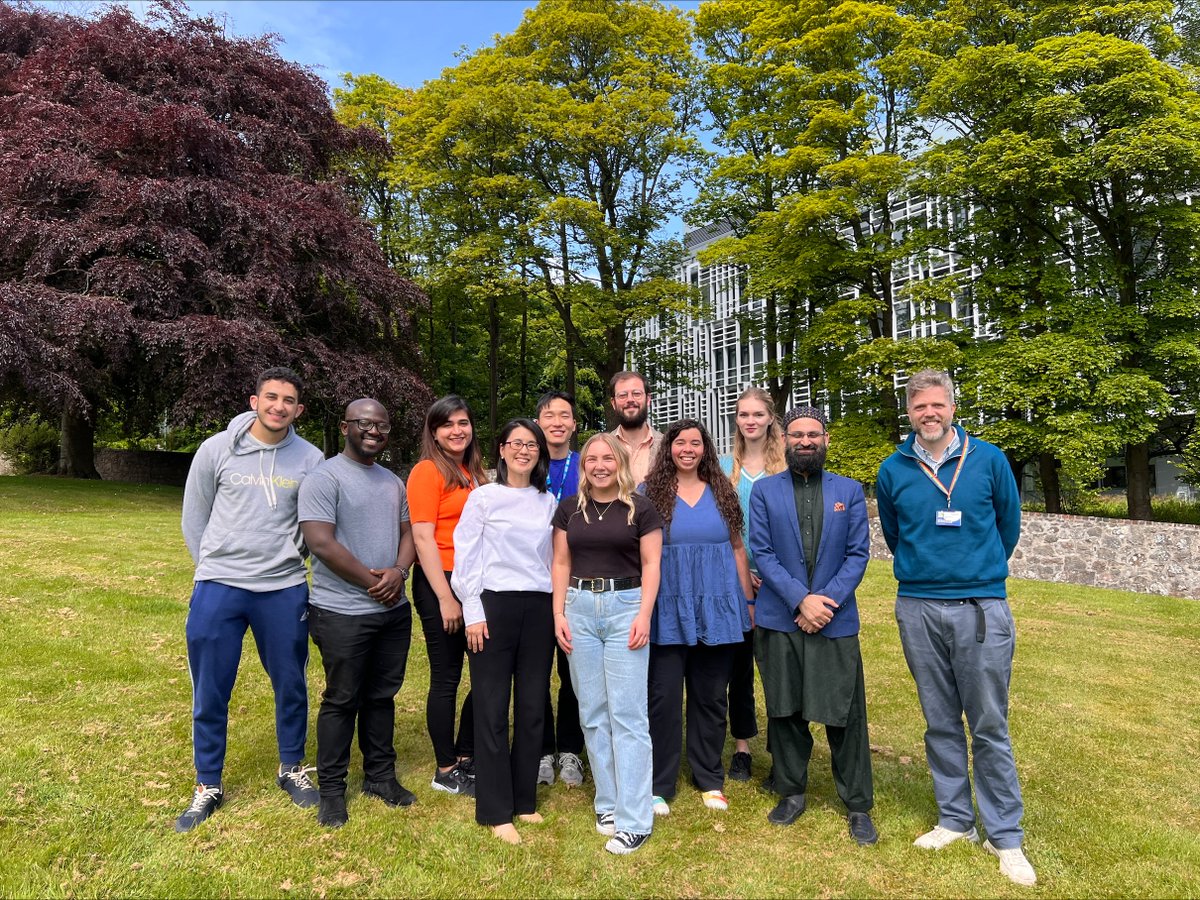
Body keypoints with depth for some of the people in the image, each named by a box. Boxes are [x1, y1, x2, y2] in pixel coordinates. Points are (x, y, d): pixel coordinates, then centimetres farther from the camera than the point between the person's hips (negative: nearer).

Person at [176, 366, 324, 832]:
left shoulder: (310, 459, -3)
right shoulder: (217, 449, -3)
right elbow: (194, 518, 7)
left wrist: (285, 562, 7)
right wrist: (215, 568, 8)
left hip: (284, 591, 1)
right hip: (218, 588, 0)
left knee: (291, 685, 12)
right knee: (210, 693, 9)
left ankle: (292, 769, 33)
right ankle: (208, 785, 27)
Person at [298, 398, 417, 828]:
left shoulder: (393, 482, 13)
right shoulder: (324, 477, -10)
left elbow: (406, 532, 12)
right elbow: (321, 542, -18)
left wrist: (398, 571, -9)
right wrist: (371, 582, -13)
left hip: (394, 610, 6)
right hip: (343, 613, -6)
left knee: (382, 696, 15)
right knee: (342, 701, 5)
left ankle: (380, 776, 30)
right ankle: (331, 789, 20)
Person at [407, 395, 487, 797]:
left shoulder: (474, 472, 12)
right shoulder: (428, 471, -8)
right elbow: (423, 539, -13)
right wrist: (446, 598, -16)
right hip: (441, 583, -7)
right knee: (447, 677, 4)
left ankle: (464, 758, 29)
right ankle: (446, 772, 20)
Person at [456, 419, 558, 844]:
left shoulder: (548, 502, 11)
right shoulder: (484, 497, 0)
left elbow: (555, 559, 14)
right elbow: (465, 556, -3)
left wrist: (557, 610, 8)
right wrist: (473, 613, -8)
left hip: (540, 609, 4)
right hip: (494, 606, -4)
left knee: (533, 707, 9)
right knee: (493, 709, 1)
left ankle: (524, 800, 24)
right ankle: (496, 811, 13)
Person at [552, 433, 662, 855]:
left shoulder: (640, 508, 1)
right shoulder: (569, 508, 9)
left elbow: (650, 564, -1)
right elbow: (561, 563, 10)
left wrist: (644, 615, -11)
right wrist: (559, 614, 2)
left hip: (626, 607, -3)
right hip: (580, 608, 3)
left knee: (627, 713, -4)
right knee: (593, 712, 9)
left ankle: (634, 819, 4)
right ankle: (607, 804, 22)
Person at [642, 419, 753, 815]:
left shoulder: (722, 492, 8)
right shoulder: (650, 493, 0)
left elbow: (737, 548, 11)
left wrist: (747, 600, 9)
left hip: (717, 610, 3)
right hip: (668, 612, -2)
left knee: (711, 697, 12)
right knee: (664, 698, 2)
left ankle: (710, 780, 27)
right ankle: (659, 786, 16)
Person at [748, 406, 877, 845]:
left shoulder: (849, 491, 6)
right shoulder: (764, 491, 3)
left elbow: (858, 553, 0)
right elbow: (762, 553, -4)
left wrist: (827, 599, -12)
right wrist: (802, 600, -13)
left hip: (836, 621, 0)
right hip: (779, 620, 0)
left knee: (846, 716, 4)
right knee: (785, 712, 10)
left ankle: (858, 805, 21)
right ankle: (792, 793, 28)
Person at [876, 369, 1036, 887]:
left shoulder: (988, 459, -1)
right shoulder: (892, 470, 2)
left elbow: (1009, 526, 11)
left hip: (982, 607, -2)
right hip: (918, 609, 2)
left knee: (990, 727, 4)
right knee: (940, 723, 12)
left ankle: (1005, 836, 17)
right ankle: (955, 820, 27)